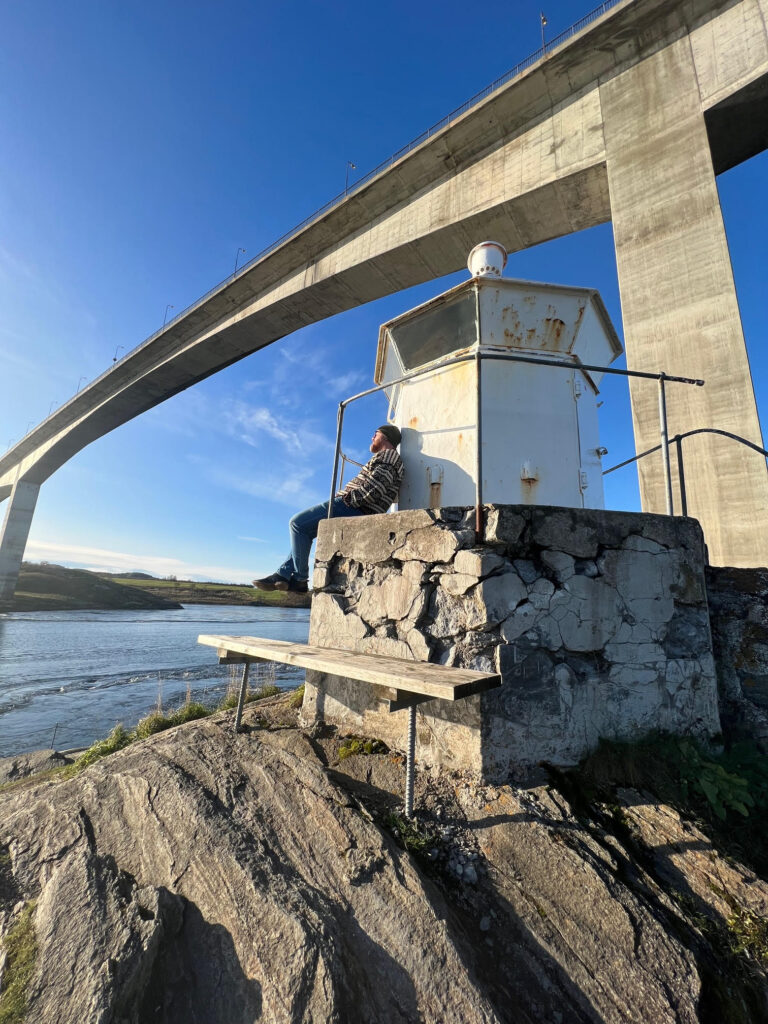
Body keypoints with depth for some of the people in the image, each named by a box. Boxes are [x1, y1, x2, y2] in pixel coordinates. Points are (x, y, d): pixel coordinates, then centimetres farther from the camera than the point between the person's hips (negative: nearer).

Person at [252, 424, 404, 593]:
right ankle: (283, 574, 14)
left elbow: (374, 489, -21)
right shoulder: (385, 457, 29)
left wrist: (349, 498, -13)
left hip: (353, 509, -11)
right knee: (304, 529, 17)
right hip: (357, 512, 11)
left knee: (298, 523, -12)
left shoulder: (388, 455, -5)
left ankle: (300, 579, -7)